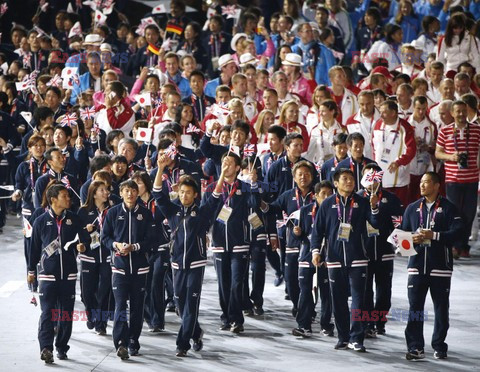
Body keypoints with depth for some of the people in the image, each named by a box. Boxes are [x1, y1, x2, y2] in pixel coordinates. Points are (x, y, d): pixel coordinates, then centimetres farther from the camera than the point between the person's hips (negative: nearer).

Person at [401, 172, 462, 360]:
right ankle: (416, 347, 0)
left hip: (440, 266, -3)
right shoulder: (412, 208, 13)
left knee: (441, 308, 4)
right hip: (417, 265, 3)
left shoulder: (448, 207, 0)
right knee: (415, 307, -2)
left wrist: (434, 235, -18)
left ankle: (439, 346, 14)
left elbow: (457, 232, -10)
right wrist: (412, 239, -7)